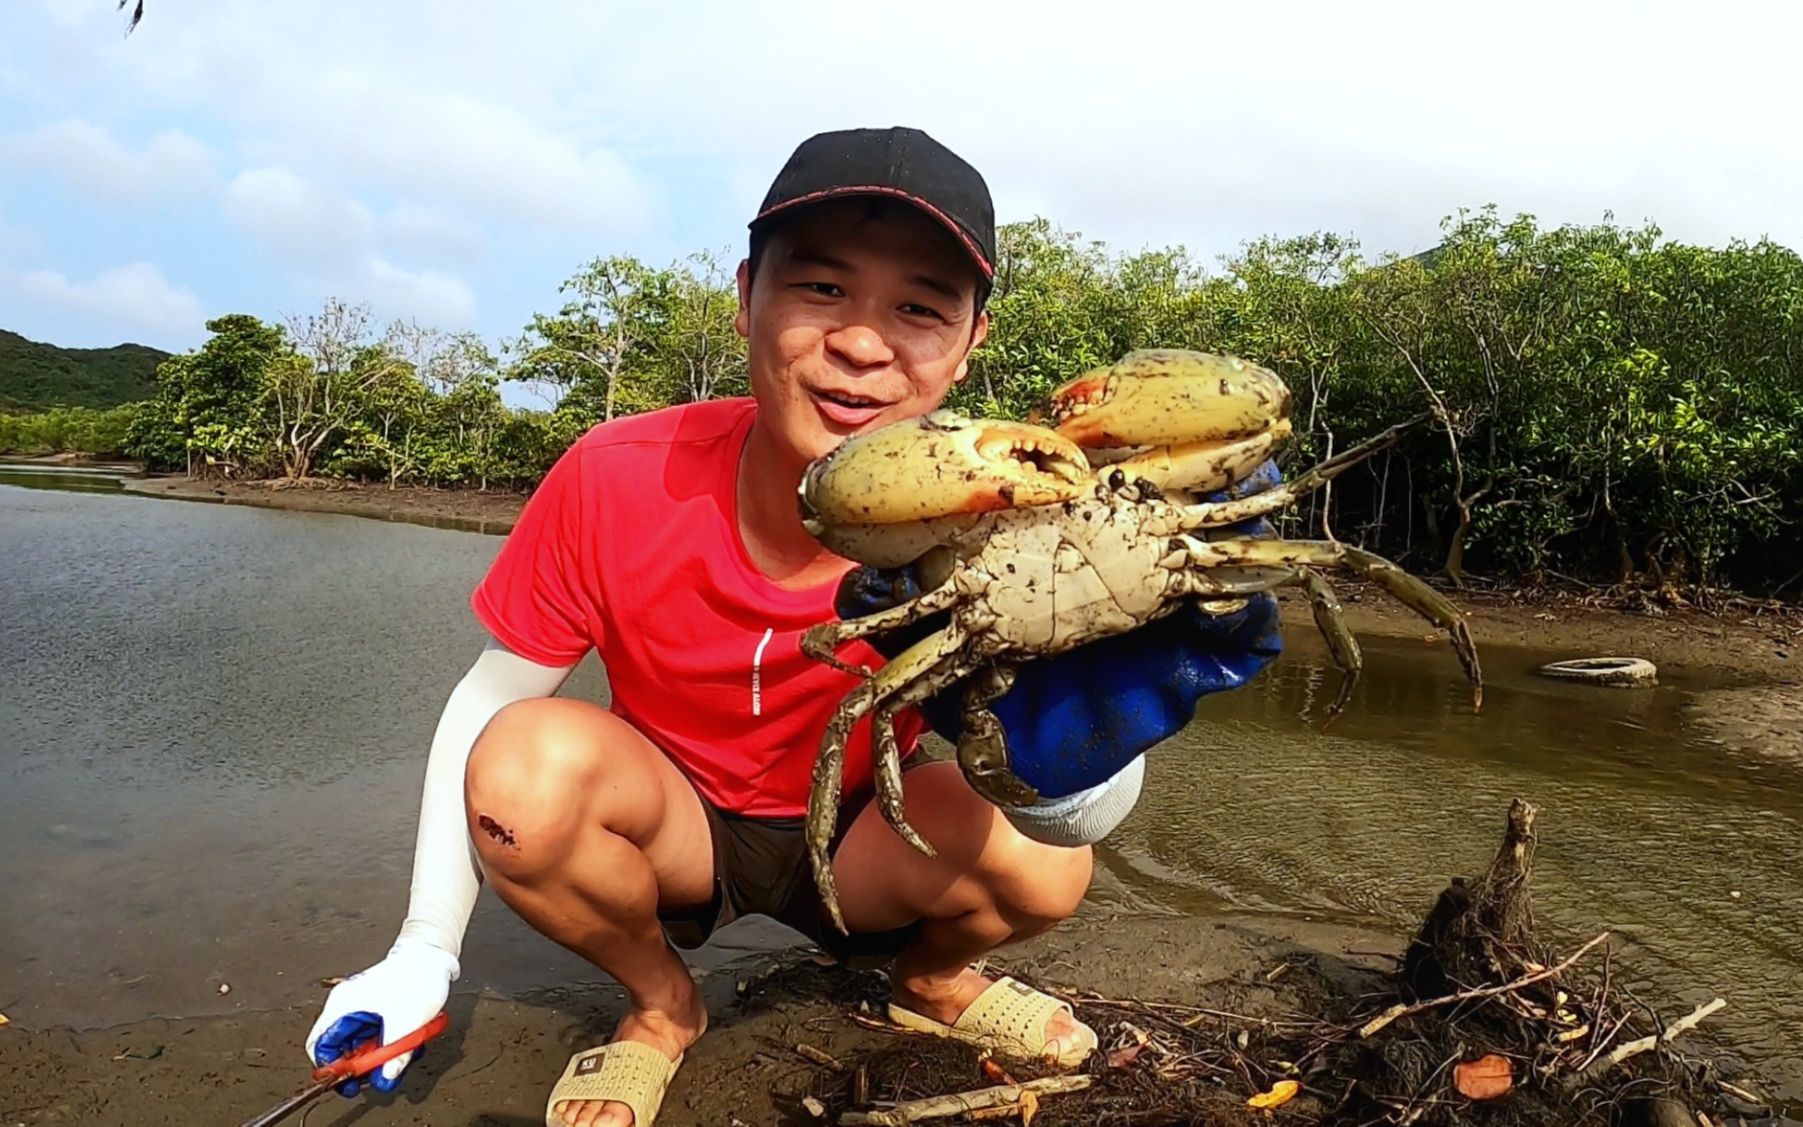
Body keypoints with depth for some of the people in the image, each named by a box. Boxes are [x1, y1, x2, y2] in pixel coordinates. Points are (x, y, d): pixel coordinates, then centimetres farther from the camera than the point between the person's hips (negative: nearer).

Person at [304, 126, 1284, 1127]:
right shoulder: (615, 485, -25)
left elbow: (1078, 811, -34)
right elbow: (493, 696, -11)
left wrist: (1068, 749, -59)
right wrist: (423, 954, -12)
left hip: (859, 841, 0)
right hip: (670, 835, 0)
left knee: (1043, 866, -27)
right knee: (526, 761, -29)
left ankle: (929, 978, 12)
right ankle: (661, 1005, 3)